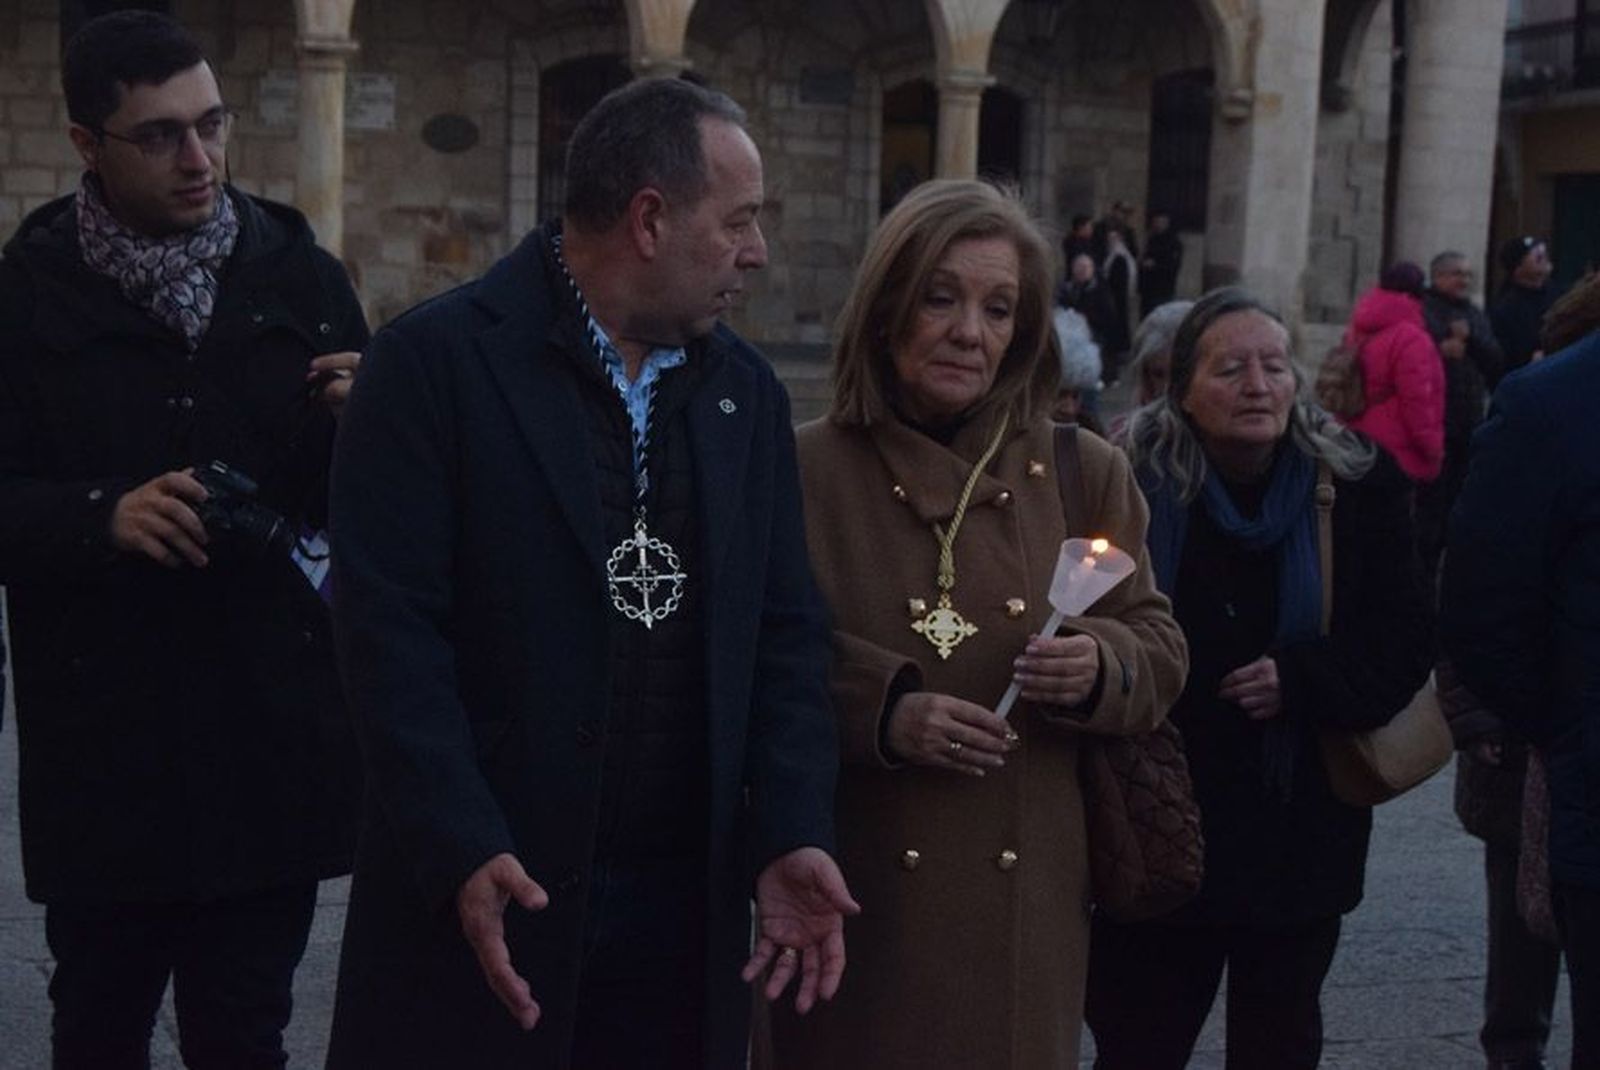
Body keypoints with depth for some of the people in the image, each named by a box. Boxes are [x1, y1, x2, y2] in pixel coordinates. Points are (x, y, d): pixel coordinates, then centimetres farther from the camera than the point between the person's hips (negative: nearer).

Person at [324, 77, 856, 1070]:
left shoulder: (747, 390, 10)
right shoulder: (436, 362, -8)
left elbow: (787, 629, 8)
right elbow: (391, 626, -13)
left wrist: (791, 833, -3)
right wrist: (463, 851, -20)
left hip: (689, 904, 5)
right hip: (484, 895, -5)